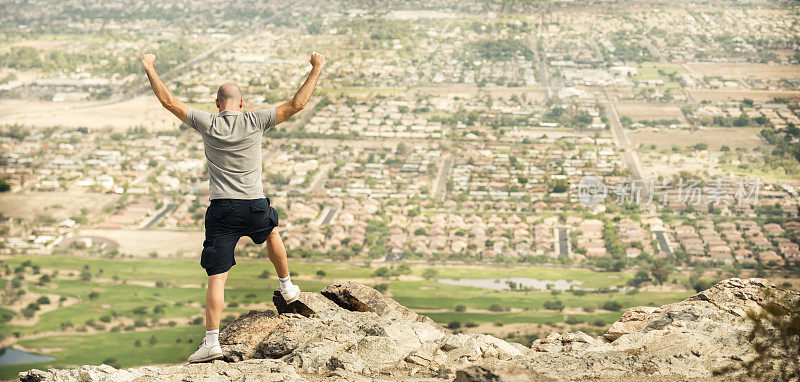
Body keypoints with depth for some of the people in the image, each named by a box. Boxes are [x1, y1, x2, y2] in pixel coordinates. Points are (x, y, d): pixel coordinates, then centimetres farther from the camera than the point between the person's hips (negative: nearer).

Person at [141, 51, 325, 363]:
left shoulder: (207, 124, -2)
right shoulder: (255, 121, -2)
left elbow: (168, 101, 4)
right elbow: (296, 104, 1)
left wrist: (149, 69, 15)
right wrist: (317, 69, 10)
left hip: (222, 209, -1)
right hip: (256, 206, 2)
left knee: (216, 277, -3)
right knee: (272, 234, 36)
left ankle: (212, 341, -10)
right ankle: (287, 288, 50)